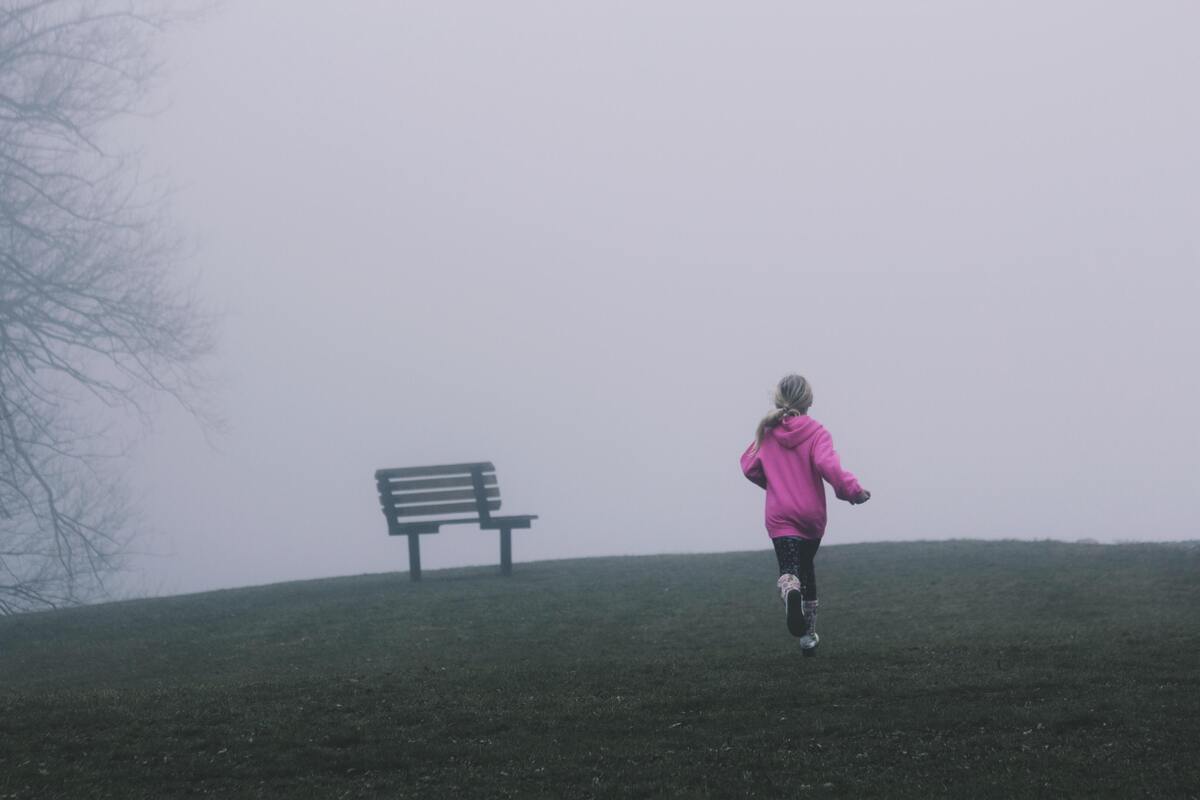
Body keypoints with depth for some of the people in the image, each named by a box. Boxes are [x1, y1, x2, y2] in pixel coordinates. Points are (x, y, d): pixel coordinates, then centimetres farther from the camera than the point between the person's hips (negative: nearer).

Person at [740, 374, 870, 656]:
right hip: (812, 514, 0)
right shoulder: (816, 433, -7)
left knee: (789, 571, -11)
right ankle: (809, 633, 24)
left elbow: (749, 467, 8)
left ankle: (790, 592, -49)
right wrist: (854, 491, -14)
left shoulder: (767, 433, 2)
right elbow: (828, 466, -23)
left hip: (780, 516, 0)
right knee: (806, 567, 20)